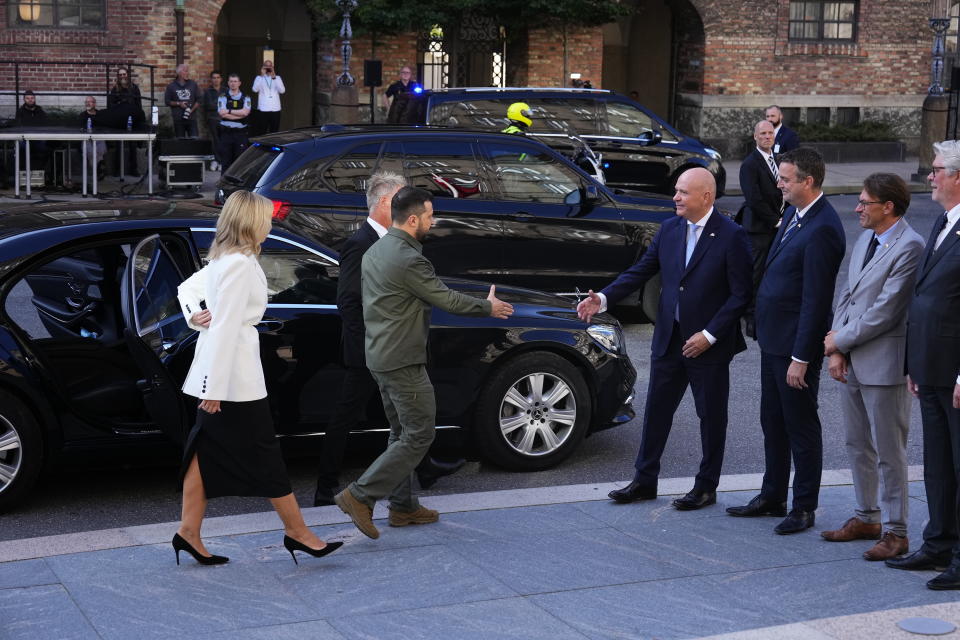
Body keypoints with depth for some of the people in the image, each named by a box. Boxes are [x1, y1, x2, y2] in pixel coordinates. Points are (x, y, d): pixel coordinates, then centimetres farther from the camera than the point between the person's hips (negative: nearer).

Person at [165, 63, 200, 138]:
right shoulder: (171, 86, 6)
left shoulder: (193, 84, 9)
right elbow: (167, 101, 6)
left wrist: (191, 110, -7)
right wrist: (179, 104, -9)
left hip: (191, 118, 1)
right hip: (178, 119, -1)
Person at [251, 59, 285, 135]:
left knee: (274, 132, 5)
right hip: (263, 109, -2)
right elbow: (255, 89, -12)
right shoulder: (259, 78, 6)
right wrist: (262, 75, -12)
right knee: (261, 132, -5)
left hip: (275, 109, 2)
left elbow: (282, 90, -6)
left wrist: (274, 77, -11)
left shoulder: (277, 78, 10)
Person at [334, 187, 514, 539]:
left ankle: (403, 506, 22)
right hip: (403, 361, -10)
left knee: (403, 433, 17)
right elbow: (447, 300, -13)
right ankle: (360, 495, -8)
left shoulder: (374, 252, 10)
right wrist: (488, 307, 3)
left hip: (380, 356, 10)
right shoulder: (409, 260, -21)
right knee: (419, 435, -4)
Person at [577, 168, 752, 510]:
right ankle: (644, 481, 23)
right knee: (656, 410, 12)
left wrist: (709, 335, -17)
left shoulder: (731, 236, -13)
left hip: (709, 344, -5)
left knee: (711, 416, 8)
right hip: (669, 339, 5)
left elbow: (740, 293, -13)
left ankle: (706, 487, 21)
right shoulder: (669, 229, 4)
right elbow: (641, 270, 6)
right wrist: (603, 298, -8)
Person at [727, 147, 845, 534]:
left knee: (801, 427, 4)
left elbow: (815, 300, -23)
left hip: (796, 344, -9)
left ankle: (804, 508, 16)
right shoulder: (794, 214, 7)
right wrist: (766, 333, 16)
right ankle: (773, 497, 31)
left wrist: (801, 358, -21)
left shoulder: (822, 229, -22)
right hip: (773, 339, 10)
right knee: (772, 422, 18)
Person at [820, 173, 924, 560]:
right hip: (851, 362, 9)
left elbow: (885, 313, -20)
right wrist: (836, 350, 2)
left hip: (883, 365, -9)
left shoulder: (909, 247, -17)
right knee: (857, 446, 17)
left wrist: (840, 340, -10)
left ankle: (895, 532, 10)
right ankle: (866, 518, 30)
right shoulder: (865, 239, 11)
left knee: (889, 453, 1)